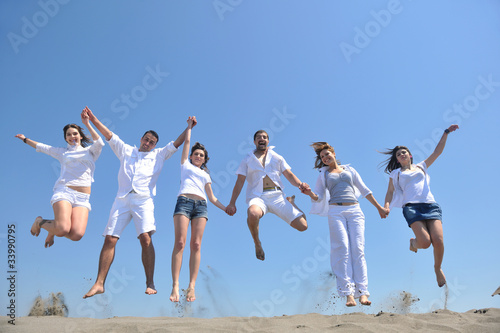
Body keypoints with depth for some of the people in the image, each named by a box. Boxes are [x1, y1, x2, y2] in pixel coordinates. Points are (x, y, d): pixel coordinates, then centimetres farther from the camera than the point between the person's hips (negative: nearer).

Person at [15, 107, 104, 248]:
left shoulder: (90, 151, 18)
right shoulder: (62, 152, 23)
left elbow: (99, 143, -4)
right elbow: (41, 147, 36)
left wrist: (87, 124, -9)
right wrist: (25, 139, 47)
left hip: (82, 198, 0)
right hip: (64, 192, 0)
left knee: (77, 235, -21)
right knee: (63, 230, -25)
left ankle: (53, 229, 16)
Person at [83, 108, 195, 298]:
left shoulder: (159, 155, 21)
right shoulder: (126, 151, 24)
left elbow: (177, 143, 17)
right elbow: (109, 136, 21)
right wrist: (93, 119, 15)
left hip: (143, 199, -2)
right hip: (122, 199, 2)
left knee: (146, 238, -17)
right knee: (110, 239, -5)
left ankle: (150, 283, -14)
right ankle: (99, 284, 0)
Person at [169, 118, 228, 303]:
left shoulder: (205, 175, 30)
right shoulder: (185, 165, 25)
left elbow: (211, 197, 24)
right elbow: (187, 141, 24)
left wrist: (225, 208, 14)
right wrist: (190, 126, 34)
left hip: (201, 205, 3)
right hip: (184, 201, -2)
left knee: (196, 244, -9)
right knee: (180, 242, -15)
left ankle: (192, 286, -13)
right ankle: (175, 286, -18)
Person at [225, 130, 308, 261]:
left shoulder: (277, 157, 21)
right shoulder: (247, 160, 18)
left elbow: (289, 175, 12)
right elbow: (240, 182, 12)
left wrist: (300, 184, -11)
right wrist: (232, 203, 1)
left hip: (276, 196, 2)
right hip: (257, 197, -2)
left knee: (302, 226, -9)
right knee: (253, 214, -41)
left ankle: (291, 202, 22)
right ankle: (257, 243, -11)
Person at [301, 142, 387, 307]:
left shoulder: (349, 170, 21)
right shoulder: (323, 175, 19)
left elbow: (365, 191, 22)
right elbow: (318, 197, 9)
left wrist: (379, 207, 20)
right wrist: (309, 193, -12)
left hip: (355, 210, 1)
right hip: (336, 211, -1)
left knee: (357, 249, -10)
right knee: (343, 248, -15)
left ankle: (362, 292, -11)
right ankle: (348, 293, -17)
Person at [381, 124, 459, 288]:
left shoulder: (421, 166, 25)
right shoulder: (396, 173, 19)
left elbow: (437, 151, 20)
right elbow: (390, 192, 12)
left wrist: (446, 133, 13)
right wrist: (386, 206, -6)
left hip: (431, 205, 2)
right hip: (412, 207, -2)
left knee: (438, 241, -17)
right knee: (425, 242, -22)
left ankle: (438, 268, 12)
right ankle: (414, 242, 16)